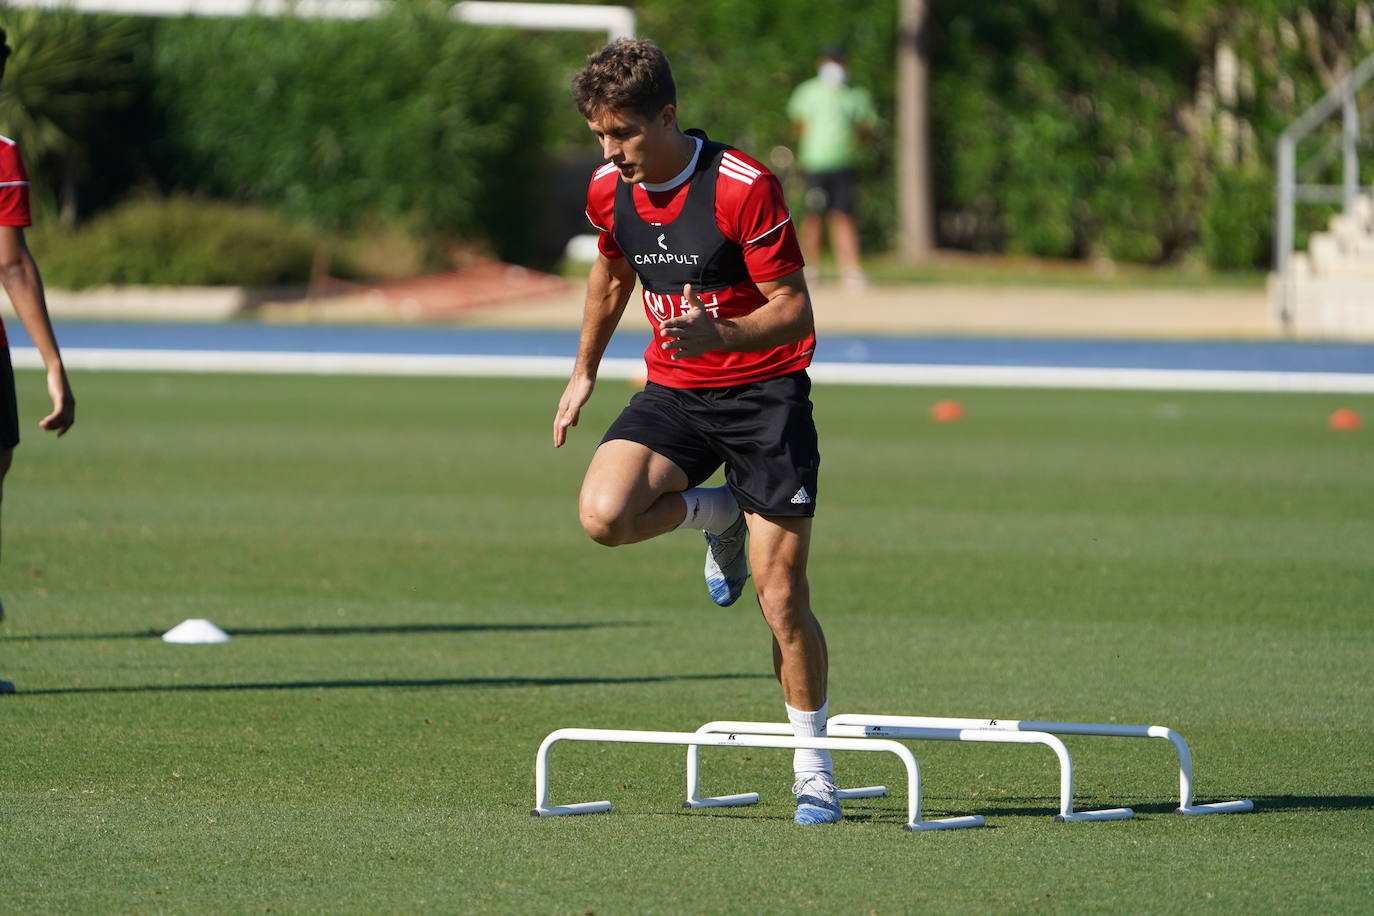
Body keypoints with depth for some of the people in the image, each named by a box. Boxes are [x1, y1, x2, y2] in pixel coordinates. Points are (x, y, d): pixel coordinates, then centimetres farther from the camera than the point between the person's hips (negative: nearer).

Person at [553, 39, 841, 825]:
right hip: (674, 392, 5)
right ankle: (716, 515, 8)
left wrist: (724, 334, -37)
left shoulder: (744, 188, -20)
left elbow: (794, 308, -18)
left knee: (781, 597, -8)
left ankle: (813, 767, 9)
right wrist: (584, 372, 27)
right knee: (603, 512, -25)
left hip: (764, 395, -5)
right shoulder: (610, 192, -1)